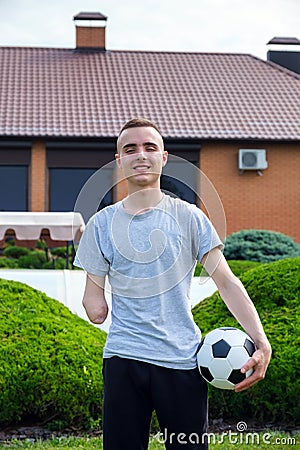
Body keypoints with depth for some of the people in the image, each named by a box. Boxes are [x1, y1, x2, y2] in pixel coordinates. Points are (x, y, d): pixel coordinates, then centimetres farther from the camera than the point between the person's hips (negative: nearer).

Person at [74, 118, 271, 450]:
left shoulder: (189, 217, 2)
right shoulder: (102, 223, 6)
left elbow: (226, 281, -3)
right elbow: (94, 297, 12)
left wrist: (261, 342, -11)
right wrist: (93, 303, -8)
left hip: (183, 359, -1)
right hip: (122, 359, 1)